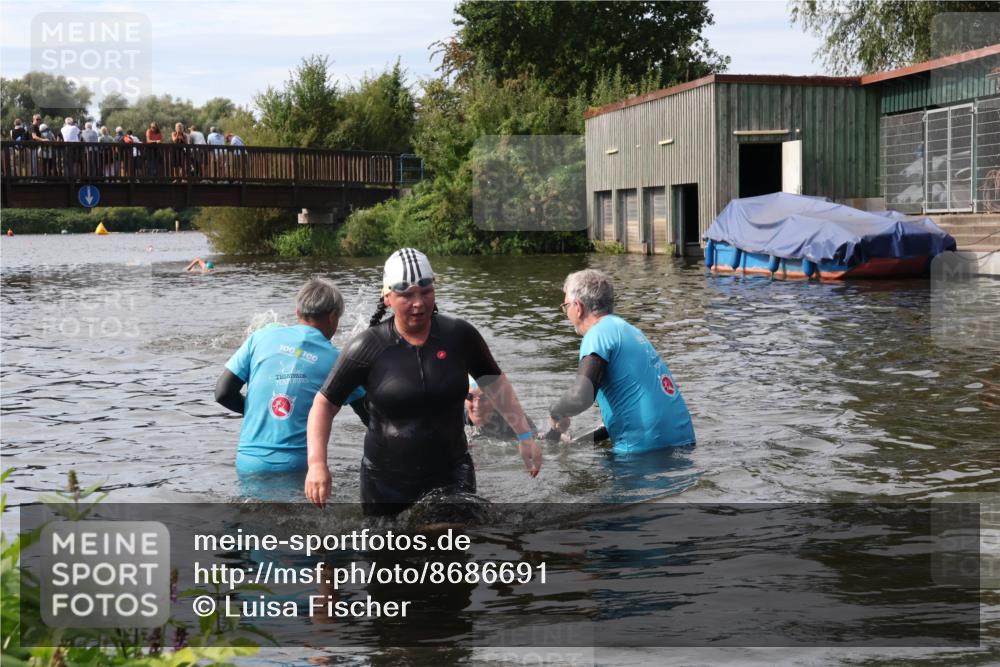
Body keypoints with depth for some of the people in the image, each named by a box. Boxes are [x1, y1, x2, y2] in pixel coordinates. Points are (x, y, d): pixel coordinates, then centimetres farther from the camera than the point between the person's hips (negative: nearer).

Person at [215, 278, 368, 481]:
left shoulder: (262, 337, 4)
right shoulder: (335, 360, 1)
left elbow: (222, 393, 3)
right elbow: (371, 417, 5)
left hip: (249, 464, 2)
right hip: (298, 467, -2)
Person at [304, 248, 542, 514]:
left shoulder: (459, 335, -4)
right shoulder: (368, 347, -10)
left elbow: (493, 382, 9)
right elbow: (325, 403, -5)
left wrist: (525, 435, 6)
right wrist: (317, 463, -16)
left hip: (451, 478, 0)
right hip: (385, 482, 0)